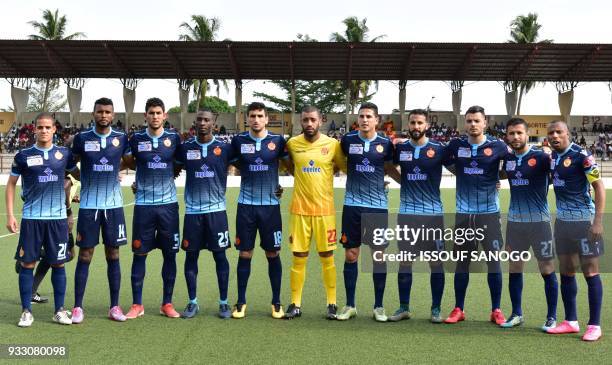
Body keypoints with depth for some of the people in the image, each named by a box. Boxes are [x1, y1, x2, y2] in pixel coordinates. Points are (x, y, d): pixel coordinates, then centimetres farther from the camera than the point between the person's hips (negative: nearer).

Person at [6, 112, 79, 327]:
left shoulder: (64, 154, 5)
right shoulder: (24, 156, 2)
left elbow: (79, 176, 20)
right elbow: (11, 184, 7)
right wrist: (10, 215, 1)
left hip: (58, 217, 1)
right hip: (31, 218, -1)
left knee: (58, 264, 5)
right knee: (27, 264, 2)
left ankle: (60, 310, 15)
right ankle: (26, 311, 14)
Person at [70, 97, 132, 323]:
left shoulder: (121, 139, 3)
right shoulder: (81, 138, 0)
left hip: (114, 205, 1)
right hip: (88, 205, -1)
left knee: (113, 255, 6)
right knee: (85, 256, 2)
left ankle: (114, 306, 15)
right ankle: (78, 307, 11)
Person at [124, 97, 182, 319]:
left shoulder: (174, 139, 3)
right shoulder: (136, 140, 2)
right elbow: (127, 162, 14)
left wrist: (166, 170, 3)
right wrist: (145, 168, 1)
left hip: (168, 203, 1)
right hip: (144, 204, -1)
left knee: (170, 254, 5)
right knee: (139, 254, 3)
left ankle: (167, 304, 17)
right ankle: (137, 305, 15)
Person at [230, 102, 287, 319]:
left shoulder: (277, 141, -1)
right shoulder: (239, 141, 1)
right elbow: (233, 163, 16)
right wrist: (249, 171, 7)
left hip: (270, 205, 0)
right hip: (246, 205, 0)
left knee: (273, 254, 5)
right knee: (245, 254, 5)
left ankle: (276, 303, 17)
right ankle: (241, 302, 17)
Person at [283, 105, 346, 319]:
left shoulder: (332, 144, -3)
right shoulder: (292, 144, 1)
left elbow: (346, 167, 10)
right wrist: (305, 177, 8)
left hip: (325, 209, -1)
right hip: (300, 209, 1)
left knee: (327, 257, 6)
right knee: (298, 257, 5)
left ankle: (332, 304, 18)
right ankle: (295, 304, 16)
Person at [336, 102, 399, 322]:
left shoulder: (385, 144, 1)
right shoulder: (347, 141, 2)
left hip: (378, 206, 0)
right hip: (352, 205, 0)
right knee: (350, 255, 4)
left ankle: (378, 306, 17)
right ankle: (350, 305, 18)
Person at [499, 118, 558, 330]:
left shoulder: (540, 157, -10)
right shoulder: (508, 159, 7)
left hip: (539, 220, -5)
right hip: (514, 220, 5)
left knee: (547, 270, 2)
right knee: (514, 268, 10)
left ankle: (552, 317, 15)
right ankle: (516, 314, 22)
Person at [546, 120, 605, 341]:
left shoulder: (581, 155, -12)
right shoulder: (552, 156, 7)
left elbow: (599, 186, -14)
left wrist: (598, 221, -19)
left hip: (584, 221, -7)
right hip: (562, 221, 7)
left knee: (590, 272, -1)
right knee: (566, 272, 11)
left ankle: (594, 326, 9)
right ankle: (570, 322, 22)